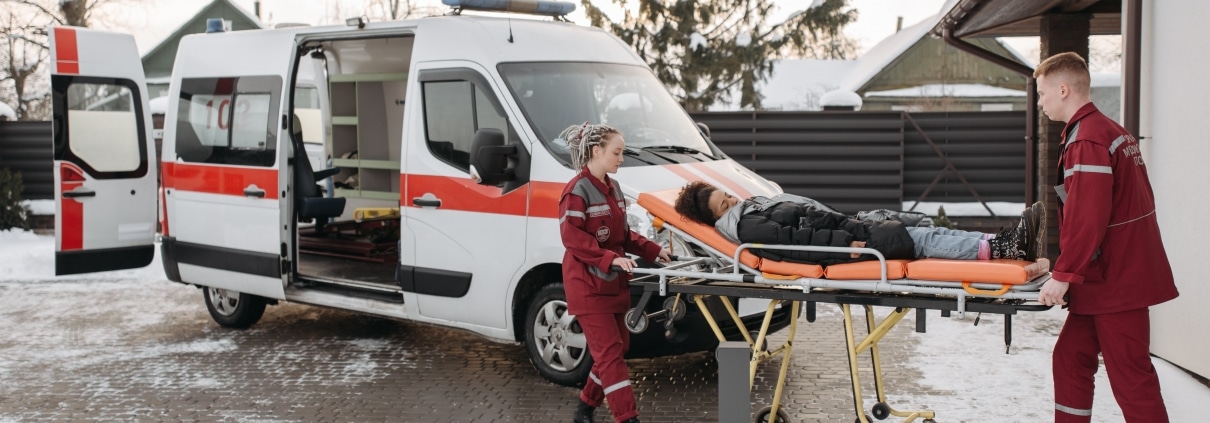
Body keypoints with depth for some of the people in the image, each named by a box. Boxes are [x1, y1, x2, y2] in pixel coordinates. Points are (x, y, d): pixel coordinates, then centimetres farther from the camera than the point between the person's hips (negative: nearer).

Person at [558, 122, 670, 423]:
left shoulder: (613, 188, 13)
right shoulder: (577, 191, -14)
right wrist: (611, 259, -29)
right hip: (588, 286, -9)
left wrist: (652, 250, 7)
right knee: (609, 352, -9)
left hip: (614, 283, 9)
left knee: (617, 349, 13)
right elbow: (572, 237, -22)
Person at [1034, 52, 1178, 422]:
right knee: (1070, 359, 13)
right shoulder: (1114, 132, 15)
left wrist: (1063, 274, -19)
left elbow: (1086, 218, -25)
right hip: (1118, 277, 10)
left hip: (1114, 282, -10)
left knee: (1130, 377, -5)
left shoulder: (1087, 140, -17)